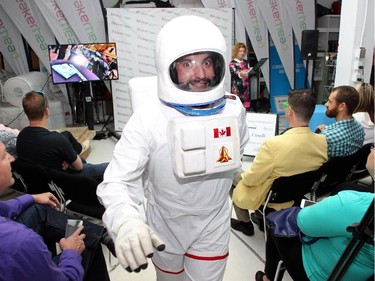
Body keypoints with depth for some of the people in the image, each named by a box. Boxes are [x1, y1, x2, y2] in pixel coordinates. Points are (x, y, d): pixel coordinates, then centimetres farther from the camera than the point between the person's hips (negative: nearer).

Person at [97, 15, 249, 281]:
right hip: (164, 229, -1)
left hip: (212, 228, 1)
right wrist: (125, 220, -49)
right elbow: (117, 181, -29)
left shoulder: (233, 110, -14)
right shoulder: (147, 118, -26)